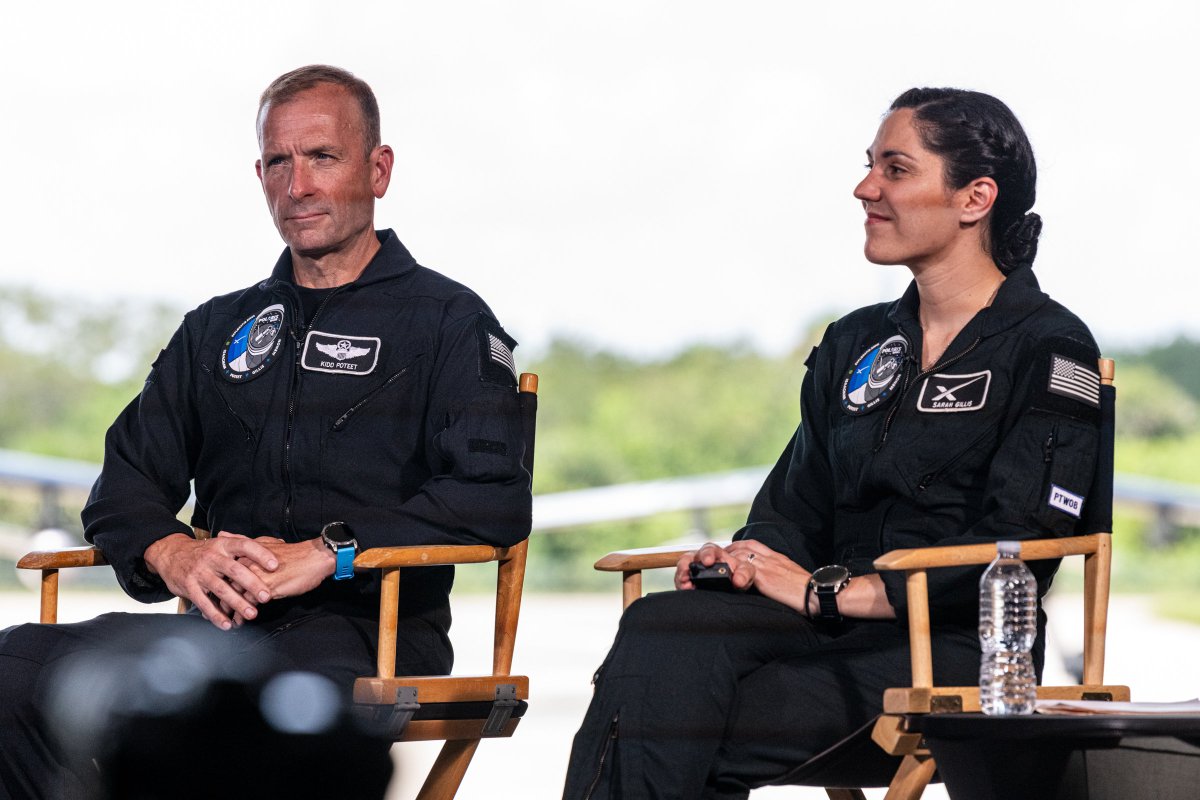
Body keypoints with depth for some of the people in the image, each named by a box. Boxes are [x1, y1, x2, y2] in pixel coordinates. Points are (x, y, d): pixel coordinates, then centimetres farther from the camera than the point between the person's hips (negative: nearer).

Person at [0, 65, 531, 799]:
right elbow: (125, 484, 21)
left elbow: (496, 500, -4)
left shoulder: (448, 321, 10)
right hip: (219, 627, 5)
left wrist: (329, 553, -16)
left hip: (363, 635, -5)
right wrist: (172, 552, -5)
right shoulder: (216, 331, 27)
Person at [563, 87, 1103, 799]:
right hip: (836, 632, 6)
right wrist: (744, 558, -4)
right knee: (661, 629, -29)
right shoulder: (855, 345, 23)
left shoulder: (1050, 351, 1)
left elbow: (1013, 554, -11)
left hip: (953, 651, -6)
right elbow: (796, 509, 21)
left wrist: (828, 591, -17)